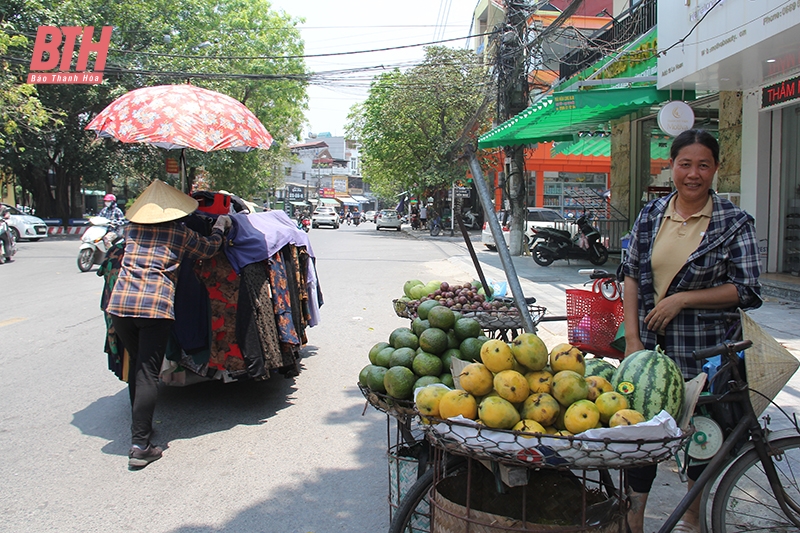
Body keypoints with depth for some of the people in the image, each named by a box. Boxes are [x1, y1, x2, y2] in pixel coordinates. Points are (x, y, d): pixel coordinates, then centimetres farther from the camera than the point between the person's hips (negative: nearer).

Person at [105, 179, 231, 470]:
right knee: (148, 374, -4)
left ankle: (140, 426, 32)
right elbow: (209, 248, 23)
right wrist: (221, 225, 40)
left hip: (119, 303, 4)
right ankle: (140, 446, -6)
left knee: (136, 367, 20)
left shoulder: (132, 229, 18)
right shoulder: (181, 233, 8)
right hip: (156, 307, -4)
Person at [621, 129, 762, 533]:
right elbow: (632, 276, 6)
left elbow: (747, 291, -7)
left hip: (705, 348, -2)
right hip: (652, 344, 2)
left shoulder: (734, 223, -4)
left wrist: (681, 299, -16)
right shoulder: (651, 215, 4)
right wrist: (632, 339, -1)